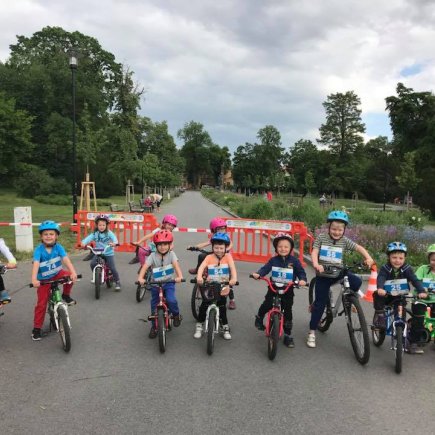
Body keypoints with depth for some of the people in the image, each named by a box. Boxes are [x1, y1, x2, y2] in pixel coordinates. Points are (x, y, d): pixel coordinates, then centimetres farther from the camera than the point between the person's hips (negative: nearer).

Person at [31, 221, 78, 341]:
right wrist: (34, 279, -49)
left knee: (69, 276, -28)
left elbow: (66, 260, -28)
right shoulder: (39, 250, -21)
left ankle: (66, 295, -1)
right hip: (44, 279, -1)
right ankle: (36, 328, 16)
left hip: (57, 274, 2)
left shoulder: (58, 247, -16)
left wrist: (73, 272, -44)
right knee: (41, 304, -1)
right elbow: (36, 264, -34)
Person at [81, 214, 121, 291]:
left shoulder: (109, 233, -8)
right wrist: (83, 243, -37)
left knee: (112, 268, -6)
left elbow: (114, 238, -25)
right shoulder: (95, 233, -2)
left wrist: (114, 243, -48)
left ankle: (117, 282, 13)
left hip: (109, 253, -2)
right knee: (92, 263, -18)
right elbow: (89, 238, -16)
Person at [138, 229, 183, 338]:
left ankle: (176, 315, 7)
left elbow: (176, 265, -22)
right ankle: (154, 327, 27)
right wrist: (140, 278, -39)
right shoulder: (153, 256, -9)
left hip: (169, 283, -1)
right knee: (154, 306, 9)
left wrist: (179, 276, -41)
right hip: (155, 284, 2)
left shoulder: (171, 254, -8)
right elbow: (145, 266, -21)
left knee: (171, 300, -24)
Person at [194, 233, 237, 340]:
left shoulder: (228, 257, -6)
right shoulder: (209, 257, -5)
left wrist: (234, 278, -39)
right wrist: (199, 277, -40)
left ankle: (225, 328, 25)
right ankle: (199, 326, 20)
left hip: (223, 288, 0)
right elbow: (201, 267, -20)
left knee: (222, 308, 6)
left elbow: (232, 268, -20)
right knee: (203, 306, 0)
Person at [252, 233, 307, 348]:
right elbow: (265, 268, -11)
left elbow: (301, 272, -4)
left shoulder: (294, 261, -4)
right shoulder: (273, 260, -1)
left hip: (288, 290, 0)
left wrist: (302, 280, -25)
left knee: (288, 312, 4)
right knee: (266, 305, -14)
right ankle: (259, 317, 20)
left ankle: (288, 335, 17)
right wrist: (258, 274, -30)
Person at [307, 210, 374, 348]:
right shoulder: (321, 237, -9)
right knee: (320, 304, -1)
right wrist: (316, 264, -36)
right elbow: (314, 252, -17)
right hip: (323, 275, -2)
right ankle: (312, 333, 12)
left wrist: (368, 258, -22)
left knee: (357, 282, -24)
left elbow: (359, 247, -4)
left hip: (339, 273, 2)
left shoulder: (345, 241, -3)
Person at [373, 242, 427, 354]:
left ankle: (412, 342, 0)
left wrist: (421, 291, -38)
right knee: (377, 295, -34)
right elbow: (380, 279, -26)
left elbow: (415, 280, -17)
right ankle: (380, 315, -13)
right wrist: (380, 288, -50)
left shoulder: (407, 269, -4)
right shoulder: (385, 269, -8)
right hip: (388, 297, -2)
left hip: (402, 298, 2)